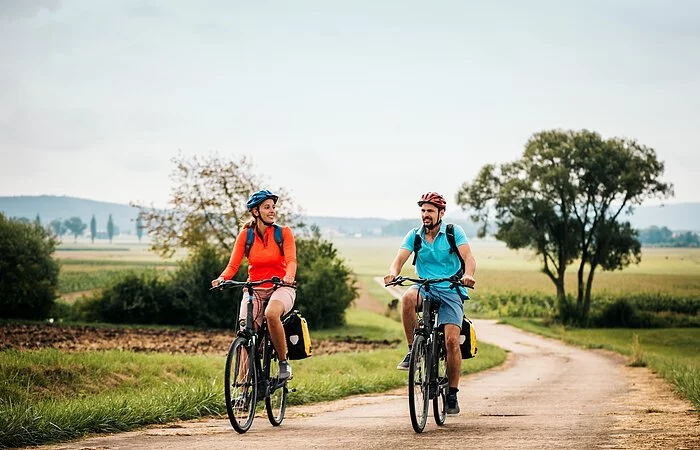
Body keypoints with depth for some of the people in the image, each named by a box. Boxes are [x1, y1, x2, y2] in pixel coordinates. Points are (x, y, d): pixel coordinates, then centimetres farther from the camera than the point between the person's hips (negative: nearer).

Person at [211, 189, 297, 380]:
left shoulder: (283, 232, -3)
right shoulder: (245, 235, 1)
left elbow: (291, 260, -15)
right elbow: (233, 264, -5)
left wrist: (288, 276, -37)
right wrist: (222, 278, -27)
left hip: (280, 288, -2)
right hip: (254, 290, 2)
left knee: (271, 313, -35)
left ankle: (284, 362, -18)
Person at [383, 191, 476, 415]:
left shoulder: (454, 232, -4)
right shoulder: (414, 236, 3)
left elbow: (468, 257, -16)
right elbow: (400, 258, -9)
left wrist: (468, 274, -39)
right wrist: (393, 272, -33)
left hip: (451, 290, -2)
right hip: (426, 288, 2)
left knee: (452, 341, -14)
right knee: (408, 297, -35)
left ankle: (452, 395, -1)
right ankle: (413, 350, -20)